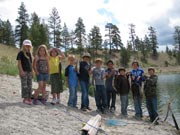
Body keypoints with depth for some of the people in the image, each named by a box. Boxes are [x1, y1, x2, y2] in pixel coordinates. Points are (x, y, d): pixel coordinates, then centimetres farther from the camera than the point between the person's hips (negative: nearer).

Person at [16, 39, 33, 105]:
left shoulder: (30, 53, 16)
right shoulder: (21, 53, -3)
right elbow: (19, 63, -9)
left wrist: (32, 71, 15)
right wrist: (21, 71, -17)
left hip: (29, 71, 7)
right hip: (24, 71, -7)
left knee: (29, 85, 8)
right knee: (24, 85, -5)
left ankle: (29, 98, 15)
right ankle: (25, 99, 1)